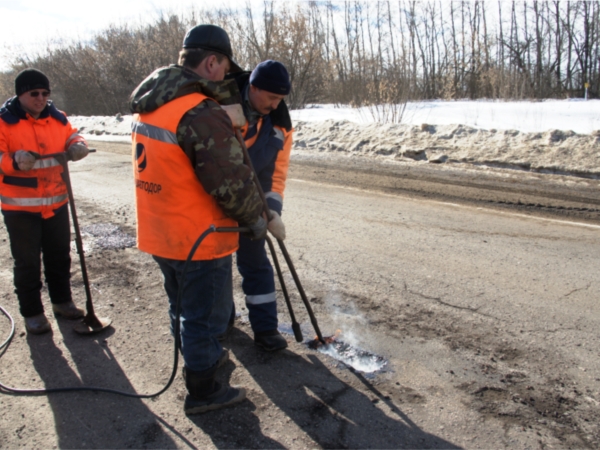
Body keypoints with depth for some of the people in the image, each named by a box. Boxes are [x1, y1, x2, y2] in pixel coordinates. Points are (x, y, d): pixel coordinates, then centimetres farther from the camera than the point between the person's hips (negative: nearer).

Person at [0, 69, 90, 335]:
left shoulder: (56, 118, 4)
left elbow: (71, 138, 10)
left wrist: (78, 147, -14)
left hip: (56, 203, 5)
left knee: (59, 255, 17)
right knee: (27, 262, 6)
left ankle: (62, 301, 35)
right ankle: (32, 313, 20)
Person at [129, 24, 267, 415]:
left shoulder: (149, 104, 3)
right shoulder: (202, 113, -25)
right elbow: (231, 181, -23)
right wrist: (256, 218, -7)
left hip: (159, 233, 9)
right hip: (199, 239, -8)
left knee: (185, 306, 25)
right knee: (206, 313, 9)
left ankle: (202, 358, 47)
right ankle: (202, 391, 25)